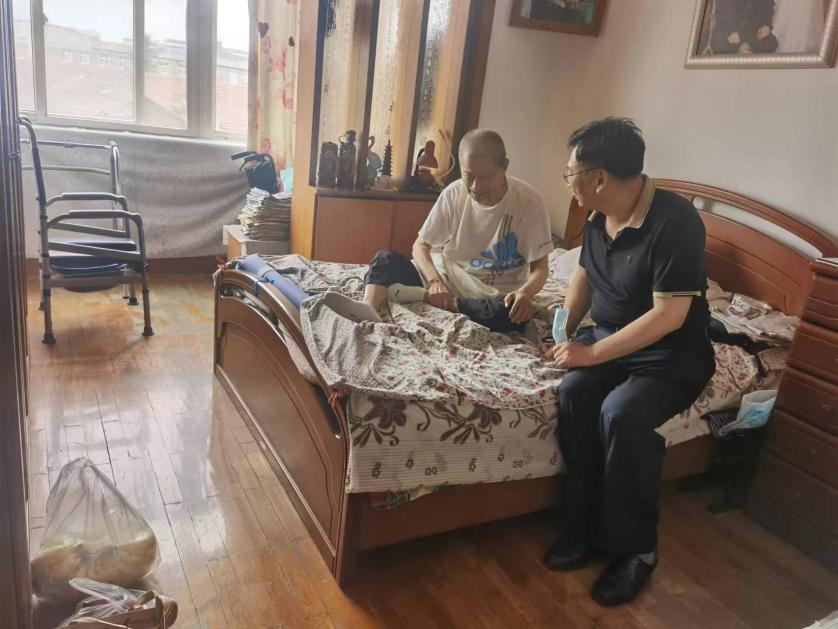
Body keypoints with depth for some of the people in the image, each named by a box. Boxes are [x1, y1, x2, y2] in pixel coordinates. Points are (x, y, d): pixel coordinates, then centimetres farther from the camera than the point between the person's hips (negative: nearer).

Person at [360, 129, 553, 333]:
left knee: (516, 314, -37)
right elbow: (421, 246, -2)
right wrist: (434, 280, -24)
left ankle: (422, 295, -26)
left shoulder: (529, 202, -13)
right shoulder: (454, 194, -6)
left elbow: (539, 267, -10)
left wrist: (525, 292, -33)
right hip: (446, 277, 2)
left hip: (493, 296, -2)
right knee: (386, 260, -17)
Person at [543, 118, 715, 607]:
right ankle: (583, 530, -9)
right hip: (607, 339, 6)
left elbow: (668, 315, -26)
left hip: (671, 355, -6)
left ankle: (636, 548, -9)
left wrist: (592, 354, -24)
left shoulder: (674, 222, -22)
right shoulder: (600, 217, 2)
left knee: (621, 414, -32)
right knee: (574, 393, -23)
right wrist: (565, 333, 4)